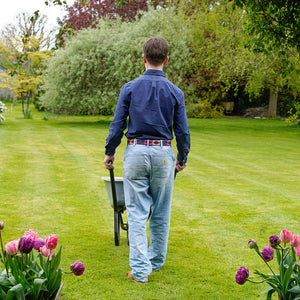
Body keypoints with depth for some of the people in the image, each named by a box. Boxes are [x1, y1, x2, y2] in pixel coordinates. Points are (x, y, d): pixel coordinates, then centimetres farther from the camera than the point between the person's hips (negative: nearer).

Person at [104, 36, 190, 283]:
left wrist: (110, 152, 12)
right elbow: (182, 131, 2)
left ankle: (140, 269, -3)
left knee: (137, 212, 1)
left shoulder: (130, 88, -2)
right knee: (160, 212, 14)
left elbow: (117, 125, -1)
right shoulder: (175, 92, 0)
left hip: (136, 152, -1)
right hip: (163, 153, 1)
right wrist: (182, 158, 17)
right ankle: (156, 260, 27)